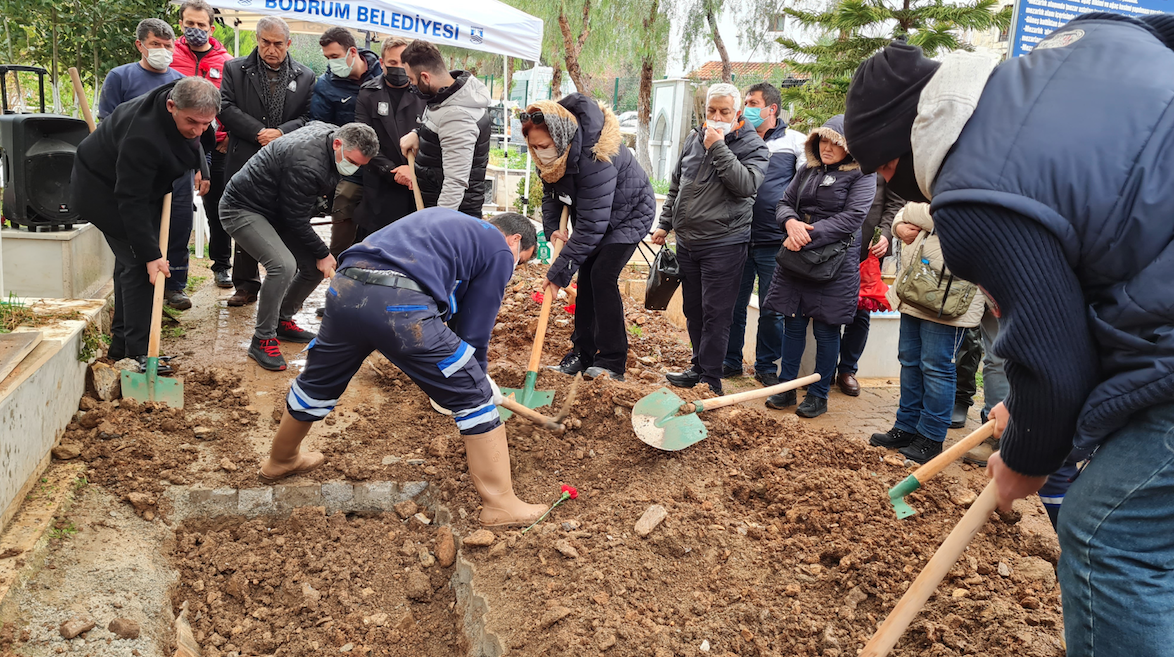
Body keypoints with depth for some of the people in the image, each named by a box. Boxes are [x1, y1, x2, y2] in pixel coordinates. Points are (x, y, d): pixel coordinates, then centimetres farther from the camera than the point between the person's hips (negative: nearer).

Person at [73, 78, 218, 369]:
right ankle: (137, 352, -8)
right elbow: (132, 201, -36)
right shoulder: (143, 137, -40)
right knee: (138, 263, -14)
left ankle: (121, 344, 24)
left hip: (140, 184, 9)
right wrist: (150, 254, -35)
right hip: (104, 190, -9)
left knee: (131, 261, 13)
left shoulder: (187, 107, -16)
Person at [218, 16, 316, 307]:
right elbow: (225, 108, -2)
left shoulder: (305, 76, 8)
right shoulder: (235, 69, 6)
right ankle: (246, 285, 18)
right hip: (246, 161, 0)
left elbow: (309, 116, 3)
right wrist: (259, 133, -12)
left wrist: (282, 132, -13)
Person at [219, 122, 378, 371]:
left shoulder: (330, 132, -5)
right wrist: (323, 253, -12)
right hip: (242, 209, -10)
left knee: (314, 267, 4)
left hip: (276, 210, 10)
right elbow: (296, 220, -24)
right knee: (284, 264, -30)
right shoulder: (307, 164, -33)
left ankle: (282, 321, 23)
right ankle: (263, 340, -15)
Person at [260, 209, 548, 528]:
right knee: (475, 396, 7)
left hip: (344, 288, 8)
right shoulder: (499, 252, 12)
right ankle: (501, 505, 12)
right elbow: (474, 331, 9)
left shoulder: (442, 218, 33)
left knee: (318, 383, 30)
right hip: (401, 307, -8)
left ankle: (280, 460, 55)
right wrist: (478, 377, 26)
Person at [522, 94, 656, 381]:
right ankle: (584, 352, 13)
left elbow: (591, 226, -38)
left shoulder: (594, 160, -40)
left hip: (628, 214, -8)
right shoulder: (554, 150, -15)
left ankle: (612, 361, -13)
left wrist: (559, 271, -33)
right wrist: (551, 227, -15)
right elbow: (550, 189, 3)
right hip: (591, 212, 8)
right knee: (586, 276, 4)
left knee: (603, 276, -20)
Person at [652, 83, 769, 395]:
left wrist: (719, 148, -20)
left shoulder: (753, 145, -5)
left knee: (715, 313, -4)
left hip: (723, 244, -6)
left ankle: (711, 379, 4)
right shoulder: (694, 139, 11)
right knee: (692, 309, 14)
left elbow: (746, 184, -23)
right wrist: (665, 224, 18)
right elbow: (676, 186, 20)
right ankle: (699, 366, 28)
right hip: (687, 241, 6)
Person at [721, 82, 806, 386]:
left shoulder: (795, 141, 3)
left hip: (774, 242, -3)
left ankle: (767, 367, 18)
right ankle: (730, 362, 22)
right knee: (733, 305, 8)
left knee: (771, 310, 5)